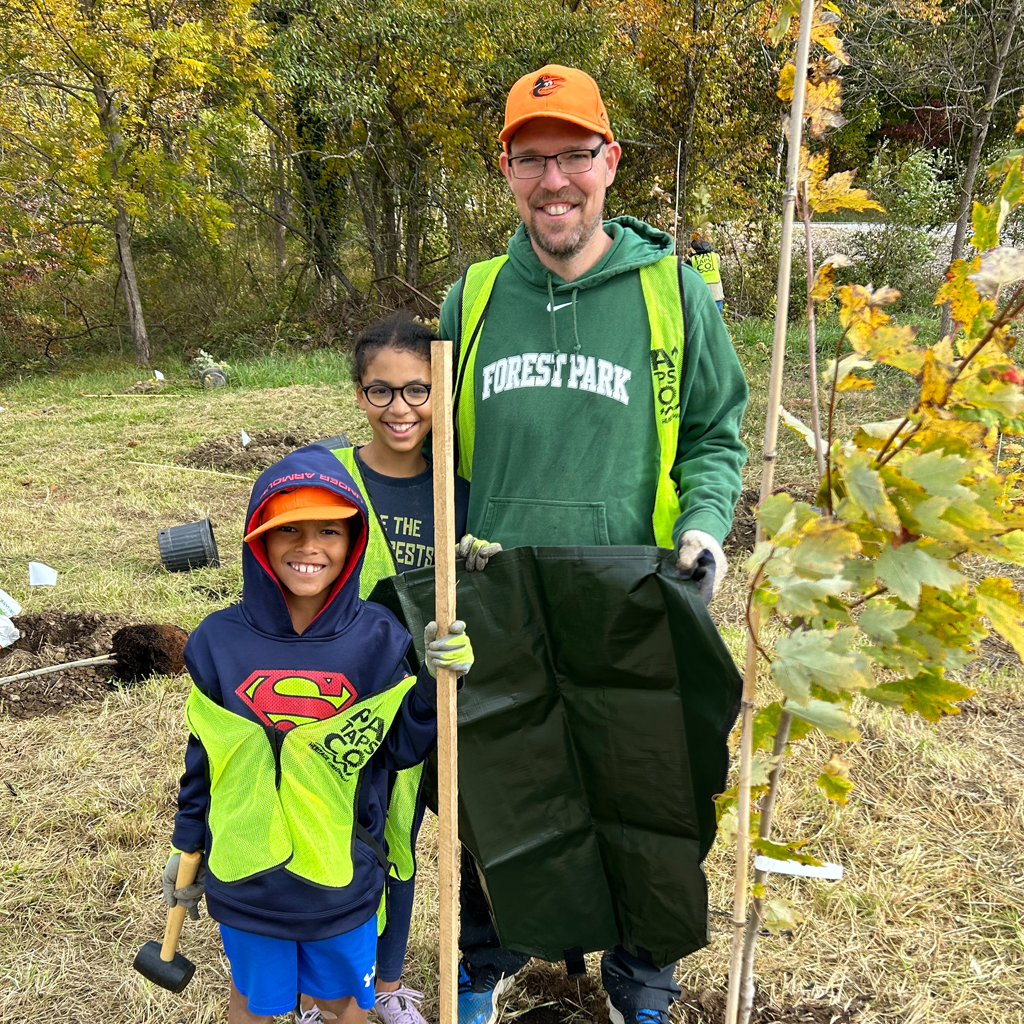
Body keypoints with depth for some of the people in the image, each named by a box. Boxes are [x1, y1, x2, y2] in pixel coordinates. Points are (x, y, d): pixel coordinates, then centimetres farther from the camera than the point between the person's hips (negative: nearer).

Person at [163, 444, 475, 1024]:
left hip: (344, 880, 0)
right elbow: (204, 756, 1)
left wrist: (438, 682, -25)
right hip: (245, 879, 1)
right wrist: (187, 849, 10)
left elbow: (401, 749, -9)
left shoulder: (379, 640, -13)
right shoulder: (219, 642, -11)